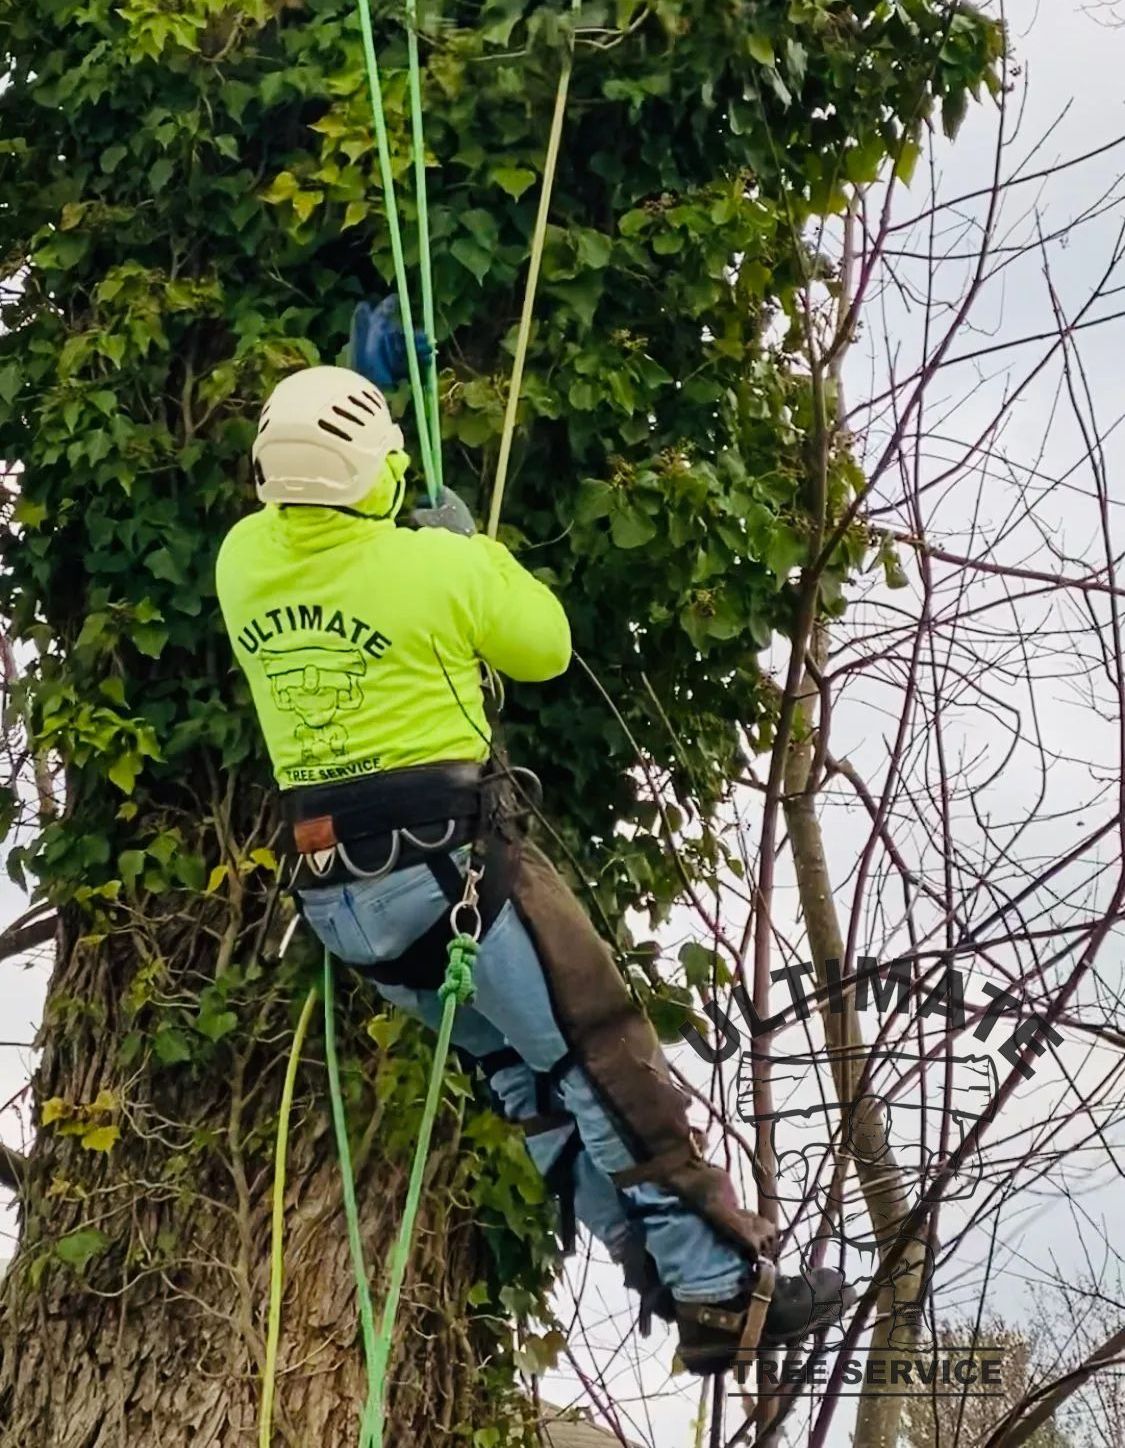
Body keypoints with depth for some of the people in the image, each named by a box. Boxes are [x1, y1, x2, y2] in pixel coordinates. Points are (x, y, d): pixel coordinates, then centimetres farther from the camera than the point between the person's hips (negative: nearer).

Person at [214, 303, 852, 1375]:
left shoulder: (242, 559, 3)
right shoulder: (431, 564, -13)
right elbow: (545, 647, 2)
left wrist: (352, 389, 31)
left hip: (332, 892, 7)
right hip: (450, 867, -7)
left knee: (524, 1074, 16)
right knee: (604, 1064, 1)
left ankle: (661, 1272, 18)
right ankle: (721, 1292, 3)